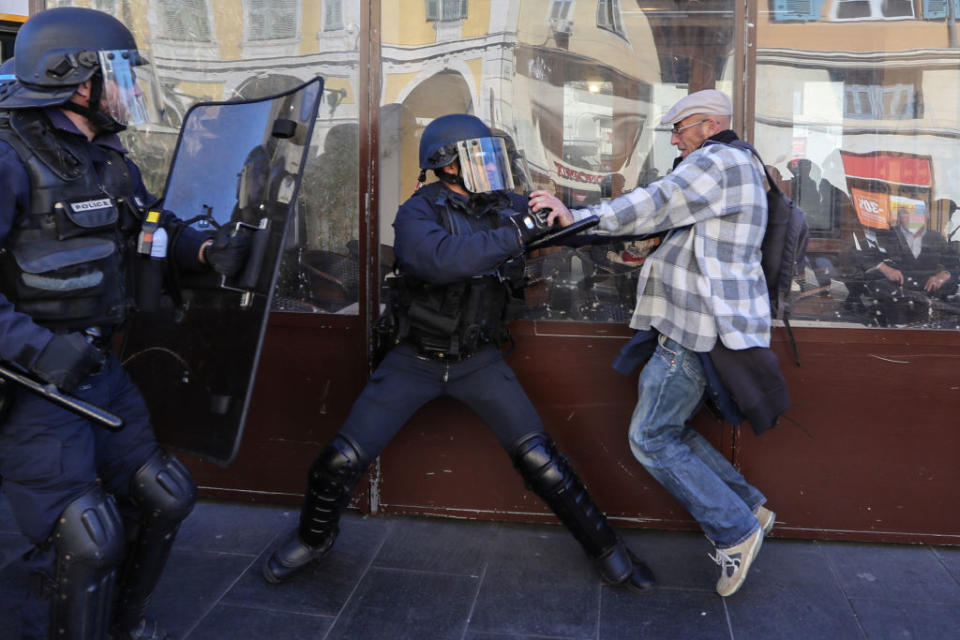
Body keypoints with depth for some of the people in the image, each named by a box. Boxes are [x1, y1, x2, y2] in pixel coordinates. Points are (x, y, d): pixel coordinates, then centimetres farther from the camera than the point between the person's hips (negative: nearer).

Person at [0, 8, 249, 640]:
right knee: (82, 539, -7)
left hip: (99, 368, 9)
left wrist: (209, 250, 1)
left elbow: (157, 225, 21)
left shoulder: (110, 160, 10)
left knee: (162, 497, 15)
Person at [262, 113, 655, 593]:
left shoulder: (505, 207, -1)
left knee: (540, 459, -5)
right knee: (343, 459, -3)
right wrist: (514, 234, -34)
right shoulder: (417, 214, -15)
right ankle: (314, 538, 27)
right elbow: (441, 261, -37)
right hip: (414, 360, -2)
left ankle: (604, 548, 14)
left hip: (478, 361, 2)